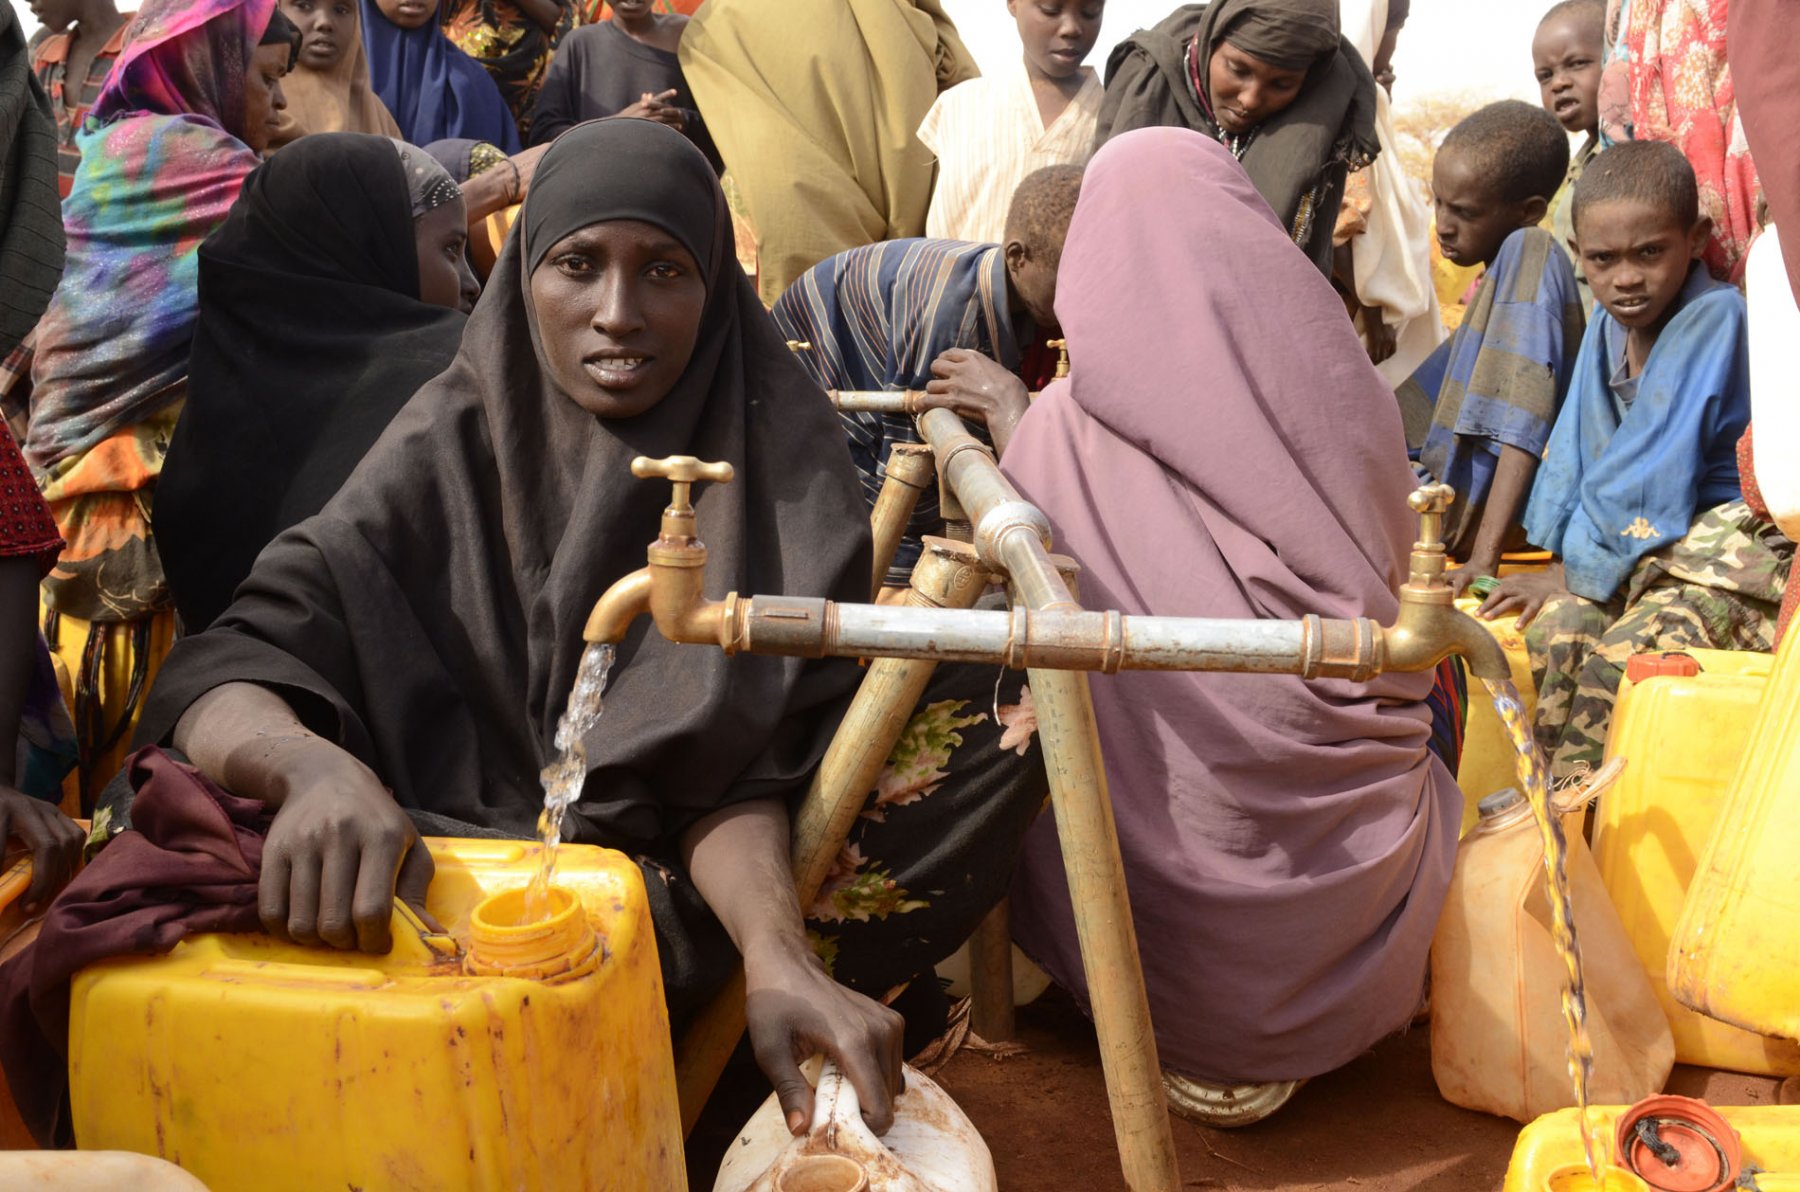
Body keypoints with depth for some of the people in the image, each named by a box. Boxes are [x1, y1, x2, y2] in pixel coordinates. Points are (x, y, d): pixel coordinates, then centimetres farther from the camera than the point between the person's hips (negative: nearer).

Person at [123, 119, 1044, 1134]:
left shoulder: (777, 456, -6)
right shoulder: (455, 440, -6)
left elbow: (733, 767, -15)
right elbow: (217, 680, -15)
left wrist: (777, 954, -37)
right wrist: (312, 764, -40)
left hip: (705, 888, 1)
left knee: (978, 702, -19)